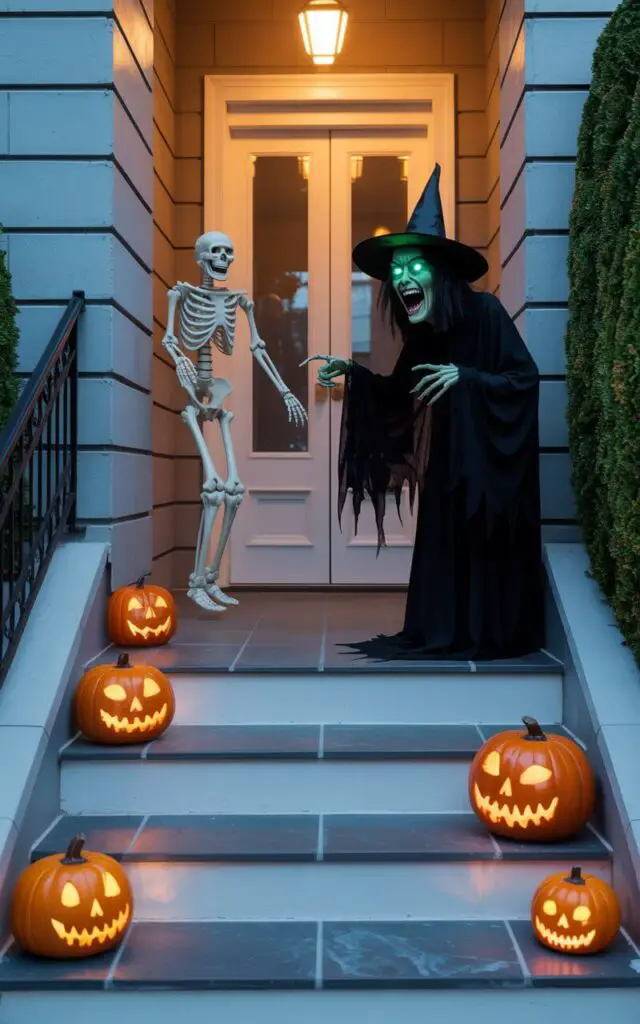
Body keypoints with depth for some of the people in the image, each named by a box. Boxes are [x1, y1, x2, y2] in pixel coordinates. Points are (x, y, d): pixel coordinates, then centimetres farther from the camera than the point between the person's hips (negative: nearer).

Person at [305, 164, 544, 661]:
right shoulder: (422, 333, 3)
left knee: (485, 542, -3)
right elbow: (398, 397, 8)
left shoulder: (484, 312, -17)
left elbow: (525, 378, -18)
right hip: (445, 461, 7)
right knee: (444, 540, 7)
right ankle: (445, 633, 15)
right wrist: (352, 373, 0)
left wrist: (464, 377, -28)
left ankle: (491, 636, 6)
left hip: (490, 459, -7)